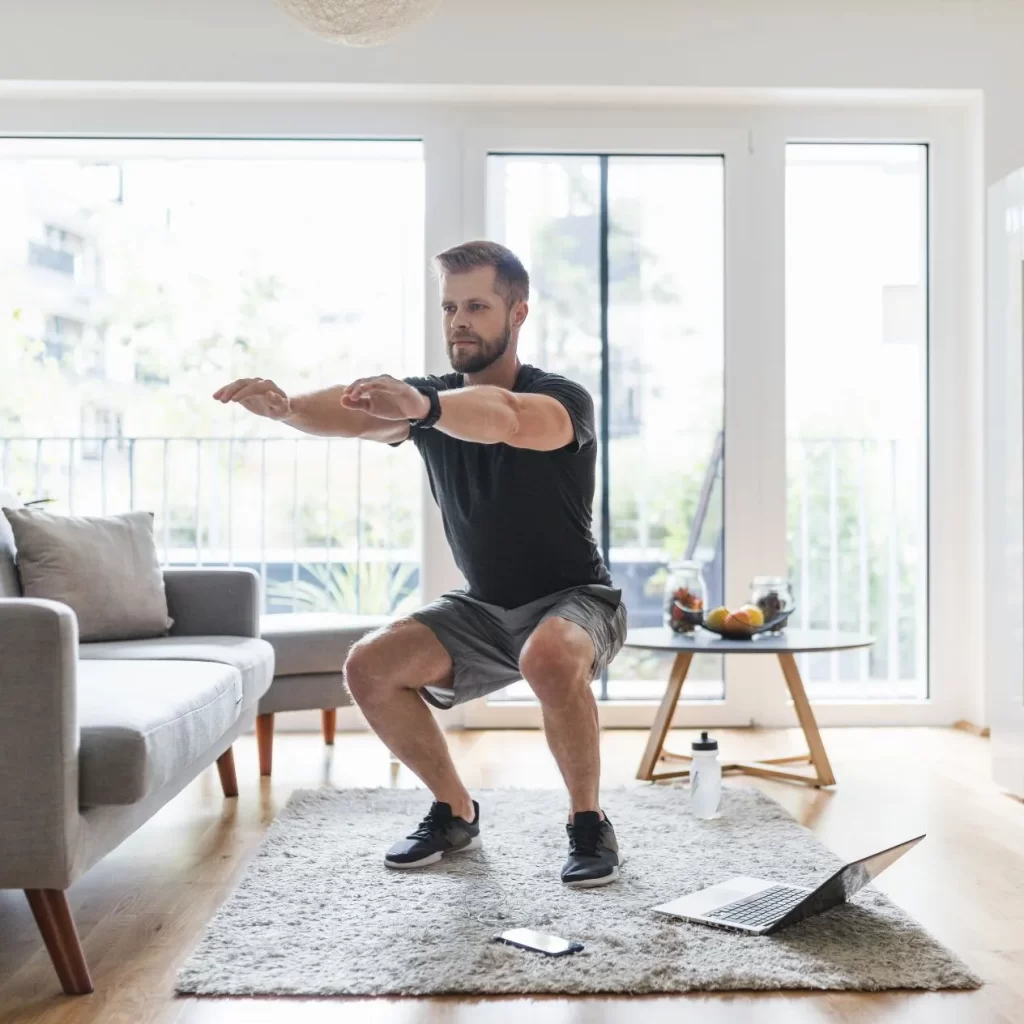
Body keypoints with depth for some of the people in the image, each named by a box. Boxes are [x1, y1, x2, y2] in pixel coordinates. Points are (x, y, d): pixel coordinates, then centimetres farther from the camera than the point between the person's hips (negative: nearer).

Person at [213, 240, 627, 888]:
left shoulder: (563, 400, -20)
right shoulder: (429, 399, -3)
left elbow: (507, 419, -46)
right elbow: (356, 413, -25)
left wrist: (422, 407, -65)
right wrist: (285, 407, -47)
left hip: (575, 601, -5)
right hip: (484, 608, 6)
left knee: (549, 658, -39)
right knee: (370, 667, -14)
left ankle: (590, 823, -15)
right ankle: (456, 814, 6)